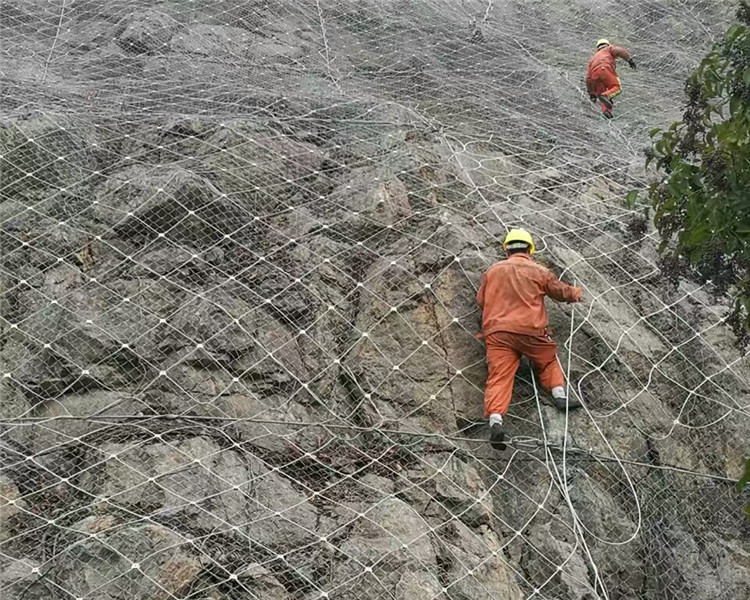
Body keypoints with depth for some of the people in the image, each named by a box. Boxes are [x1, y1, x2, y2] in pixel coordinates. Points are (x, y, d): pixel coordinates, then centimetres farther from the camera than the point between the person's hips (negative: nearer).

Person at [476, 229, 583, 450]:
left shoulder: (492, 271, 16)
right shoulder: (539, 271, 10)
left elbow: (481, 300, 25)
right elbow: (561, 291, 23)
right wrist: (576, 293, 46)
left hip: (496, 332, 1)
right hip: (530, 330, -1)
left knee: (499, 375, -11)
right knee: (549, 361, 24)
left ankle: (495, 420, -31)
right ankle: (559, 393, 2)